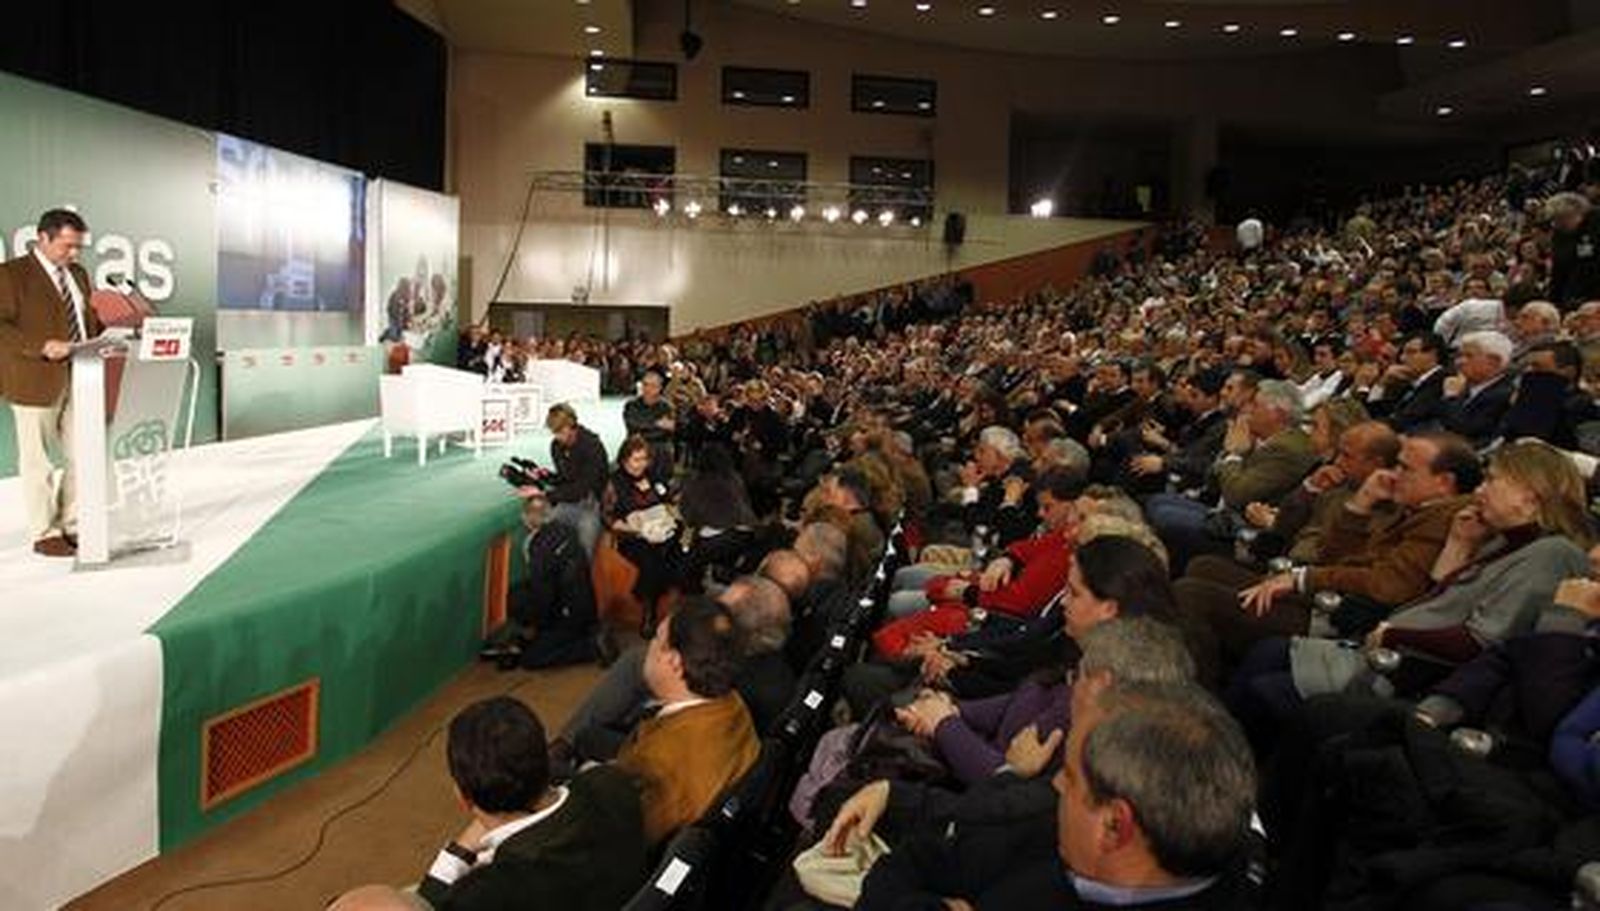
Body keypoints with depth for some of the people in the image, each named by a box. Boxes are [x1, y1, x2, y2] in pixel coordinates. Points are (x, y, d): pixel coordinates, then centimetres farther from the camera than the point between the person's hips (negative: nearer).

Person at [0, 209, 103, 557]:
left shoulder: (78, 275, 15)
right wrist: (42, 346, -24)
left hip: (81, 380, 7)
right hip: (36, 382, -6)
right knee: (37, 461, 4)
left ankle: (71, 525, 21)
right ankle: (43, 534, 12)